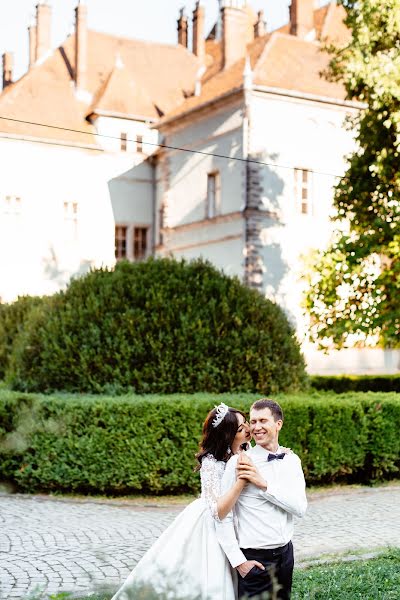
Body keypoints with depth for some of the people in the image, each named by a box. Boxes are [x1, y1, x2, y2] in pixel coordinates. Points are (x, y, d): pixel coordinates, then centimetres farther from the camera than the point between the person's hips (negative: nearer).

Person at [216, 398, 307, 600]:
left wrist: (264, 485, -18)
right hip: (255, 560, -5)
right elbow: (223, 516, -13)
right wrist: (238, 561, -14)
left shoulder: (291, 460, 3)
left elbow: (300, 507, -8)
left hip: (285, 554, 5)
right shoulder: (239, 463, -12)